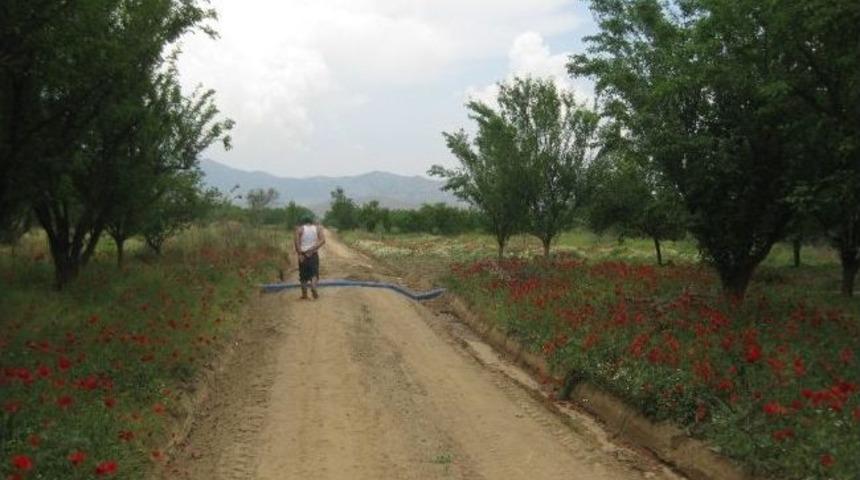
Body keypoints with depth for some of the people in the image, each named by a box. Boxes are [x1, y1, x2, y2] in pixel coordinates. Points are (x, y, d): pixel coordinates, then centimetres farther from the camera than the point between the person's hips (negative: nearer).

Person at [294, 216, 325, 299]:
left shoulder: (299, 229, 1)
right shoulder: (317, 228, 5)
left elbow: (296, 241, -14)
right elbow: (323, 240, -8)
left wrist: (299, 254, -13)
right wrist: (313, 249, -11)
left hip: (303, 254, 0)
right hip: (314, 254, 0)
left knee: (303, 275, 9)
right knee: (314, 273, 5)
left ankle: (304, 294, 11)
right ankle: (313, 288, -20)